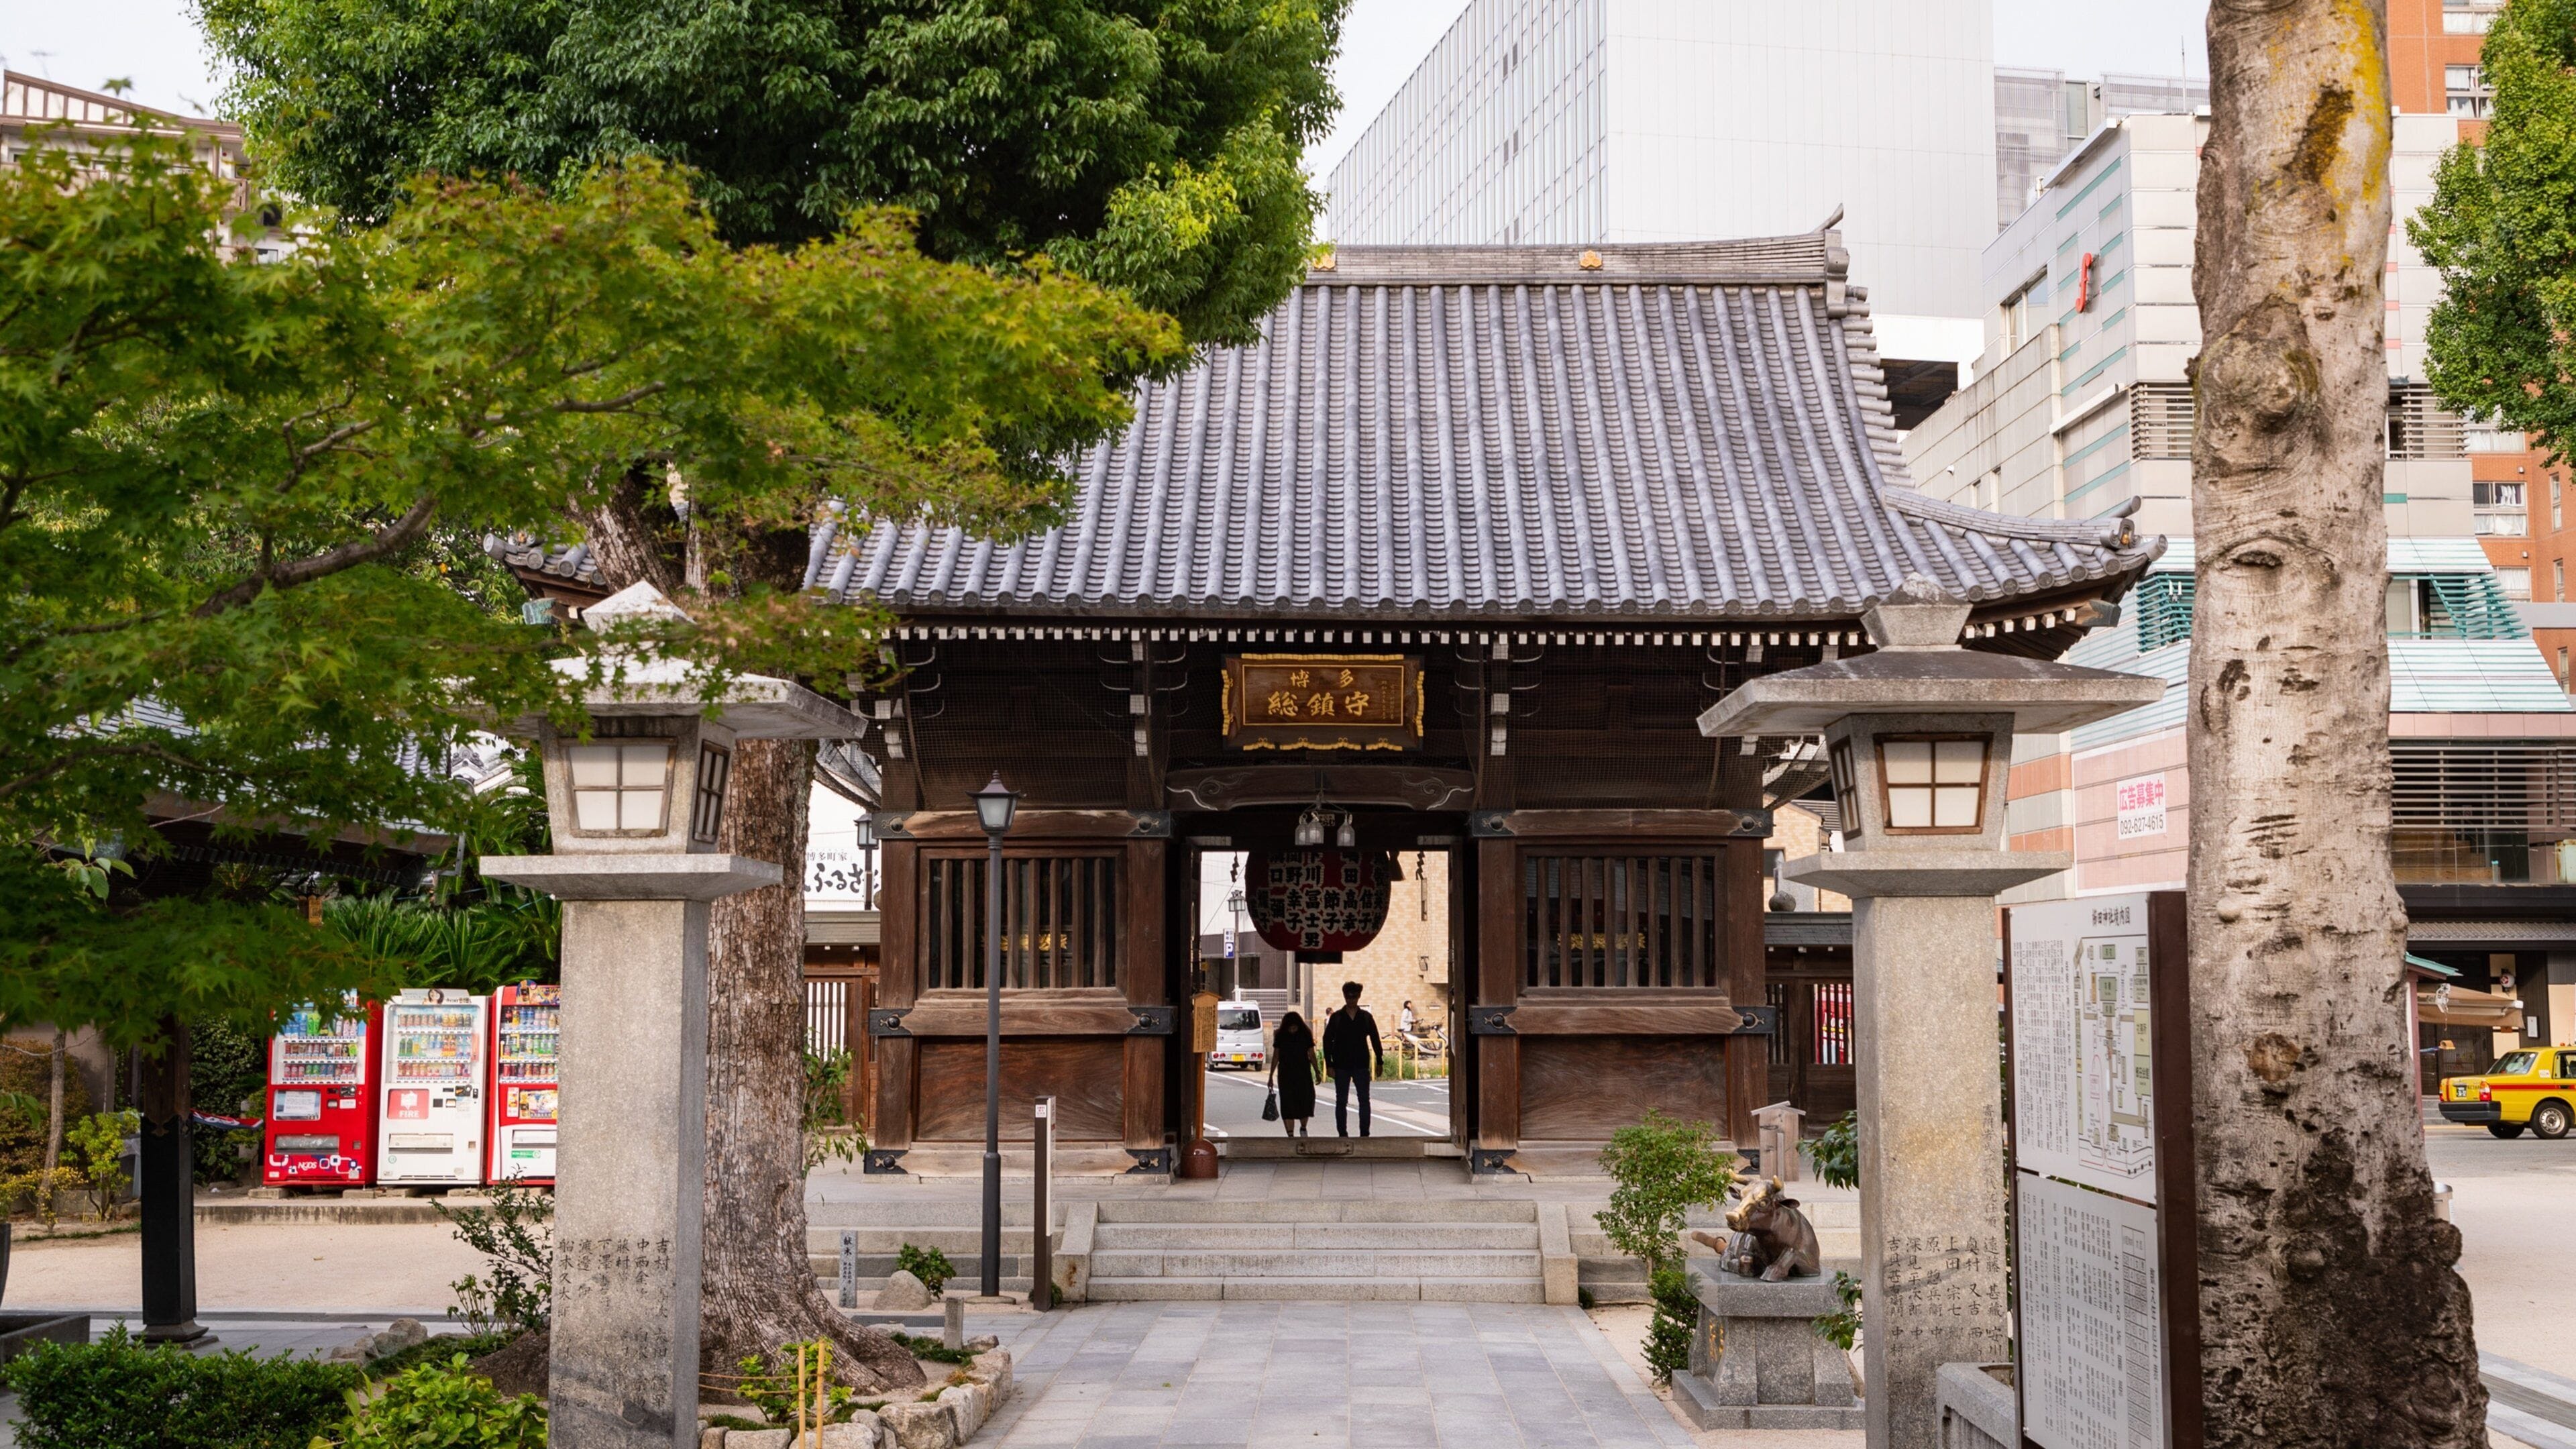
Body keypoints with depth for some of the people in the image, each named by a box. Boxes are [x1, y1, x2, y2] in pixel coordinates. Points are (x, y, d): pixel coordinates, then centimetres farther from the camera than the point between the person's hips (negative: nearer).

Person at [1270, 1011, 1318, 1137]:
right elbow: (1275, 1057, 5)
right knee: (1287, 1104, -4)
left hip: (1303, 1073, 0)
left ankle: (1303, 1128, 18)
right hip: (1286, 1075, 0)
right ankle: (1290, 1135, -2)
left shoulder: (1306, 1035, 0)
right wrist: (1271, 1076, 5)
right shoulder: (1281, 1036, 0)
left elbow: (1311, 1055, 8)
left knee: (1306, 1099, -7)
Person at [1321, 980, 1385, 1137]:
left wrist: (1379, 1061, 7)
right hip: (1341, 1067, -1)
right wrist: (1329, 1064, -5)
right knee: (1341, 1101, 4)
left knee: (1364, 1100, -1)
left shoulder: (1366, 1017, 5)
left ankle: (1365, 1134, 4)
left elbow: (1375, 1040, 10)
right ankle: (1342, 1134, 11)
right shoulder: (1336, 1018, 1)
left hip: (1361, 1066, 1)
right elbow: (1327, 1041, 1)